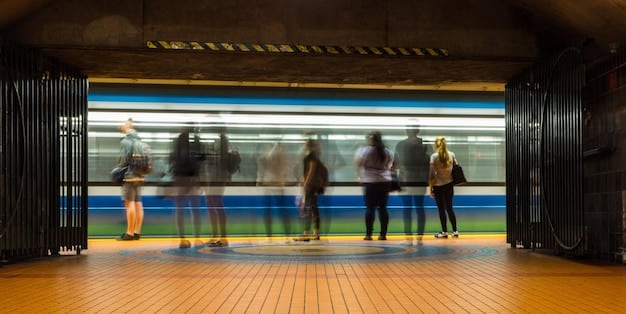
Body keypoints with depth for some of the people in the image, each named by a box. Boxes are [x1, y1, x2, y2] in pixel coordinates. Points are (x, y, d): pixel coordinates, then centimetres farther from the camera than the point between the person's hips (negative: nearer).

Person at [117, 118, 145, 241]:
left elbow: (124, 160, -13)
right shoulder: (139, 141, 13)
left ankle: (130, 233, -5)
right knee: (138, 203, 7)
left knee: (130, 203, -6)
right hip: (139, 176, 8)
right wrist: (140, 170, 14)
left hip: (129, 176, -8)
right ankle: (137, 232, 10)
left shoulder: (126, 141, -10)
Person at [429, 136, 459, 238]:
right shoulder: (451, 154, 1)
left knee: (441, 209, 5)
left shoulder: (434, 156, -11)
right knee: (449, 207, 13)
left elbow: (432, 174, -11)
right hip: (449, 184, 4)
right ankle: (455, 231, 14)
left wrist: (430, 188, -6)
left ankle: (444, 232, 11)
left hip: (438, 186, -4)